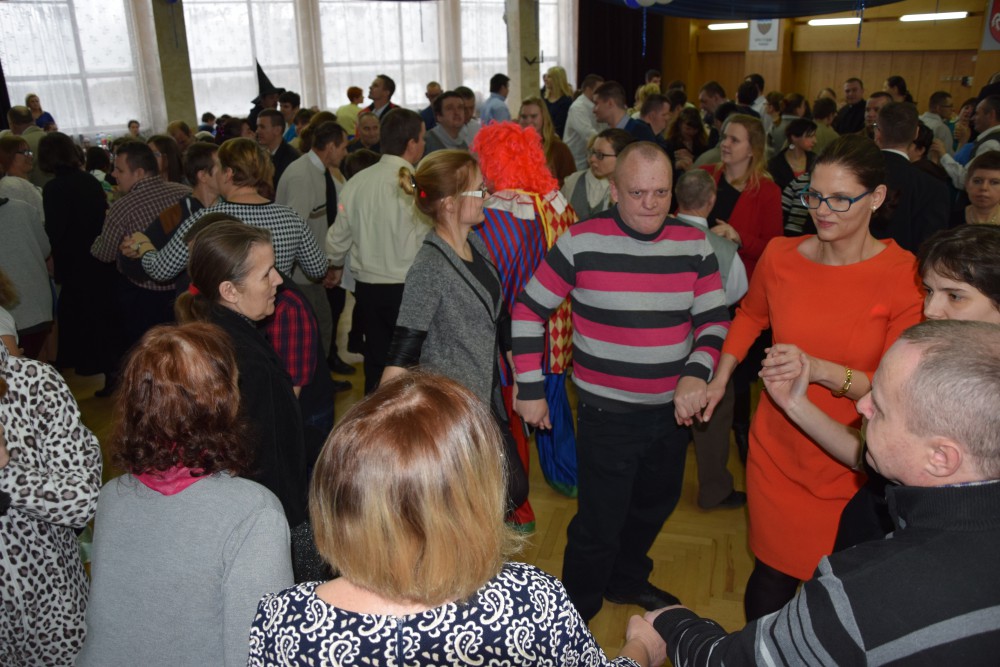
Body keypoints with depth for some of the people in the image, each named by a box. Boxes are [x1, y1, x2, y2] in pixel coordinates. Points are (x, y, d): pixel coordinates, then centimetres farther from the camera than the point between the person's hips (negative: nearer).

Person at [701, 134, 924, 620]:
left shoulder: (907, 277, -13)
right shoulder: (780, 257, -4)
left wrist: (821, 370, -27)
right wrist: (720, 377, 12)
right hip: (777, 455, 2)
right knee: (773, 578, 13)